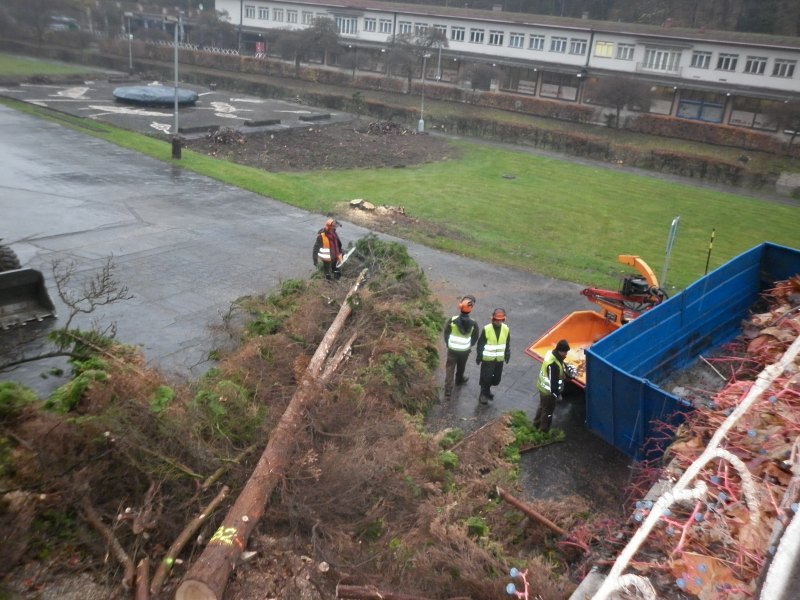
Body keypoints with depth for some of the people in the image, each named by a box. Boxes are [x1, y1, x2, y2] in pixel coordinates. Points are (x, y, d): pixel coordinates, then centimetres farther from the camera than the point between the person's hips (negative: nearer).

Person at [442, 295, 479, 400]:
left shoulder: (452, 320, -16)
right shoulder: (473, 323, -13)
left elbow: (446, 334, -5)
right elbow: (475, 337, -2)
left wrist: (448, 344, 12)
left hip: (452, 349, -1)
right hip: (465, 350, 1)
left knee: (450, 369, 4)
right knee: (461, 366, 27)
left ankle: (448, 392, 0)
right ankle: (459, 380, 54)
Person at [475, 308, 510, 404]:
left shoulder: (506, 329, -4)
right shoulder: (486, 329, -16)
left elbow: (507, 344, 9)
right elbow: (480, 344, -8)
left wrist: (507, 355, 12)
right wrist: (479, 356, -6)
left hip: (499, 359, 4)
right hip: (488, 359, -4)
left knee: (497, 378, 13)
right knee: (486, 377, 2)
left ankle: (487, 390, 38)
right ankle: (483, 394, 22)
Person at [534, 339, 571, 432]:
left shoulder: (551, 353, -7)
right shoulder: (553, 364, -36)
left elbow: (562, 365, 11)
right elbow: (553, 381, -30)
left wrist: (565, 372, -4)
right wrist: (557, 394, -18)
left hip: (543, 387, 9)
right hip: (548, 390, -9)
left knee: (542, 406, 29)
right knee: (548, 410, 12)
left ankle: (537, 423, 49)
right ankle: (543, 430, 30)